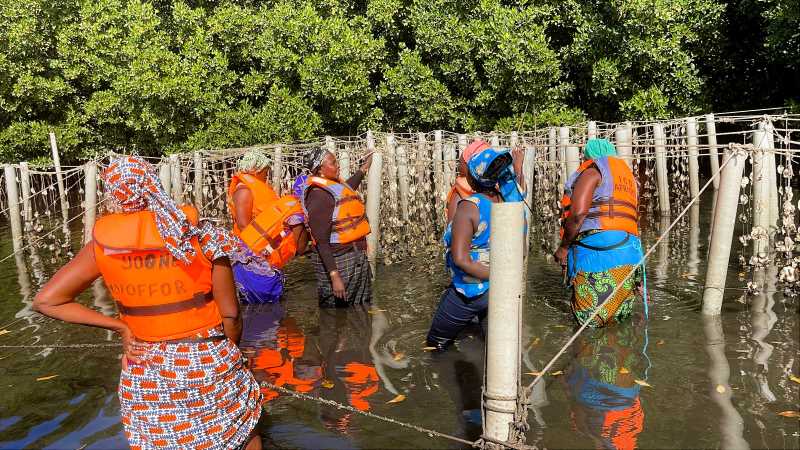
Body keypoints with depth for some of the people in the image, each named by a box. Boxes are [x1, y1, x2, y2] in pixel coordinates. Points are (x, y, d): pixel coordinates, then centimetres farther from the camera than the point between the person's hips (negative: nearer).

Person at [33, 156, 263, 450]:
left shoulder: (103, 243, -7)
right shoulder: (201, 235, -14)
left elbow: (46, 301, -2)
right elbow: (231, 316, -11)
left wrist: (120, 327, -4)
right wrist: (227, 354, 8)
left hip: (145, 371, 2)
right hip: (207, 362, -2)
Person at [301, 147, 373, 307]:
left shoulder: (335, 185, 7)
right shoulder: (319, 195, -19)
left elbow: (347, 188, 35)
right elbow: (321, 241, -23)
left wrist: (364, 168, 46)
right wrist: (334, 276, -28)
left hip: (357, 258, 9)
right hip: (337, 262, -9)